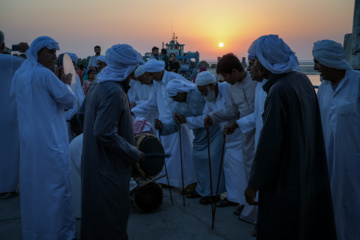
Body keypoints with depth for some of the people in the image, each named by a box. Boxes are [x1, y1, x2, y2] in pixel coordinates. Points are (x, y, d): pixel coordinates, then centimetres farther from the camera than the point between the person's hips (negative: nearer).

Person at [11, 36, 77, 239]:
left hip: (28, 139, 8)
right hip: (50, 140, -8)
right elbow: (70, 101, -11)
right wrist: (66, 84, 6)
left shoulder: (19, 75, 9)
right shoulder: (45, 74, -15)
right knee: (56, 185, 3)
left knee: (32, 184, 17)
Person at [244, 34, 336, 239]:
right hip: (307, 169, 8)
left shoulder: (279, 91, -23)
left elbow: (269, 142, -23)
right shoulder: (302, 80, 2)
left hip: (284, 177, -8)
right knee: (310, 223, 22)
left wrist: (255, 184, -16)